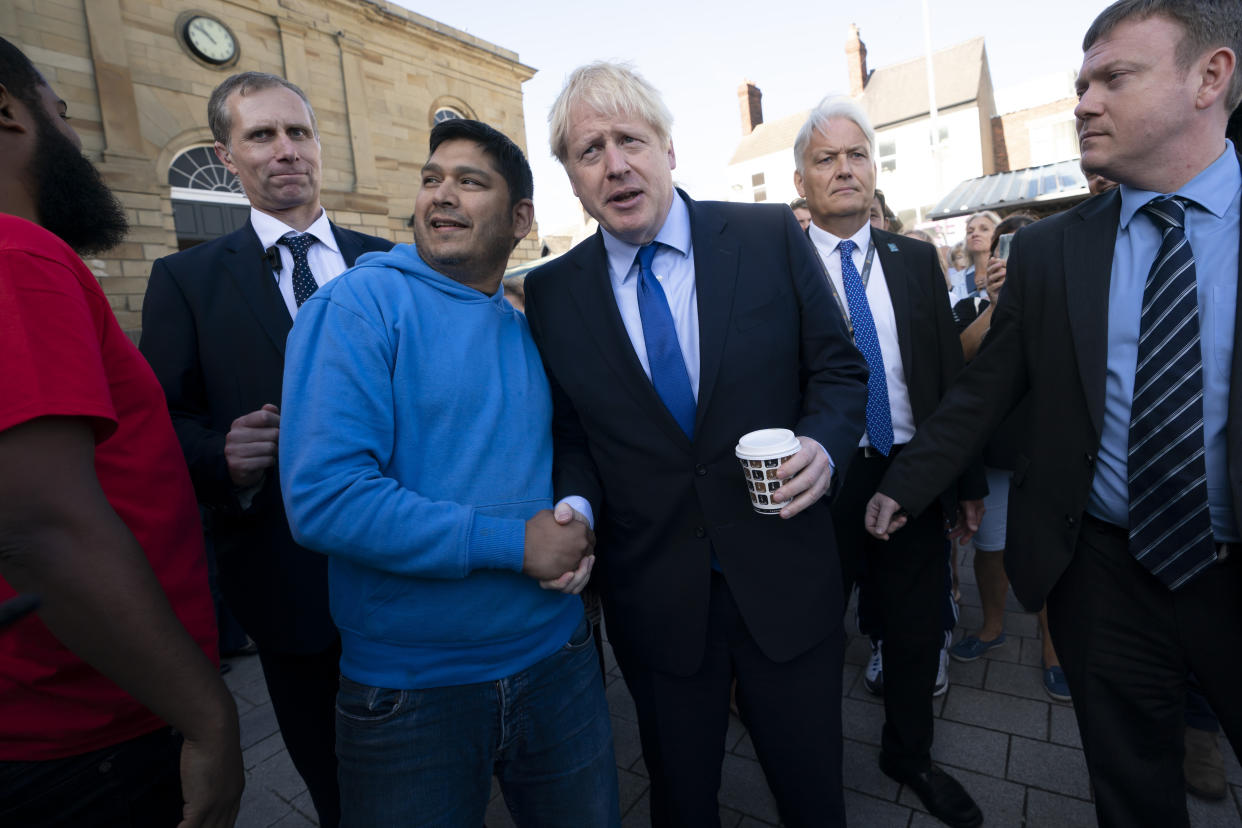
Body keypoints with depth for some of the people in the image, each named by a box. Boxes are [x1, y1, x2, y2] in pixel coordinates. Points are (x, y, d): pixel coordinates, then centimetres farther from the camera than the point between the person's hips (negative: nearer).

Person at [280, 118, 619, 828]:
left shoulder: (528, 330, 7)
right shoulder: (360, 305, -12)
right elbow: (323, 497, -21)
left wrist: (578, 521, -7)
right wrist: (512, 542, -21)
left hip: (556, 657, 5)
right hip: (408, 684, -4)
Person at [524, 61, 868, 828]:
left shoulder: (771, 237, -5)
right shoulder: (551, 293, -2)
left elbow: (839, 369, 1)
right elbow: (569, 434, 5)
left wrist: (824, 445, -17)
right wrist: (577, 505, -14)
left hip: (784, 579, 0)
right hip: (652, 595, 1)